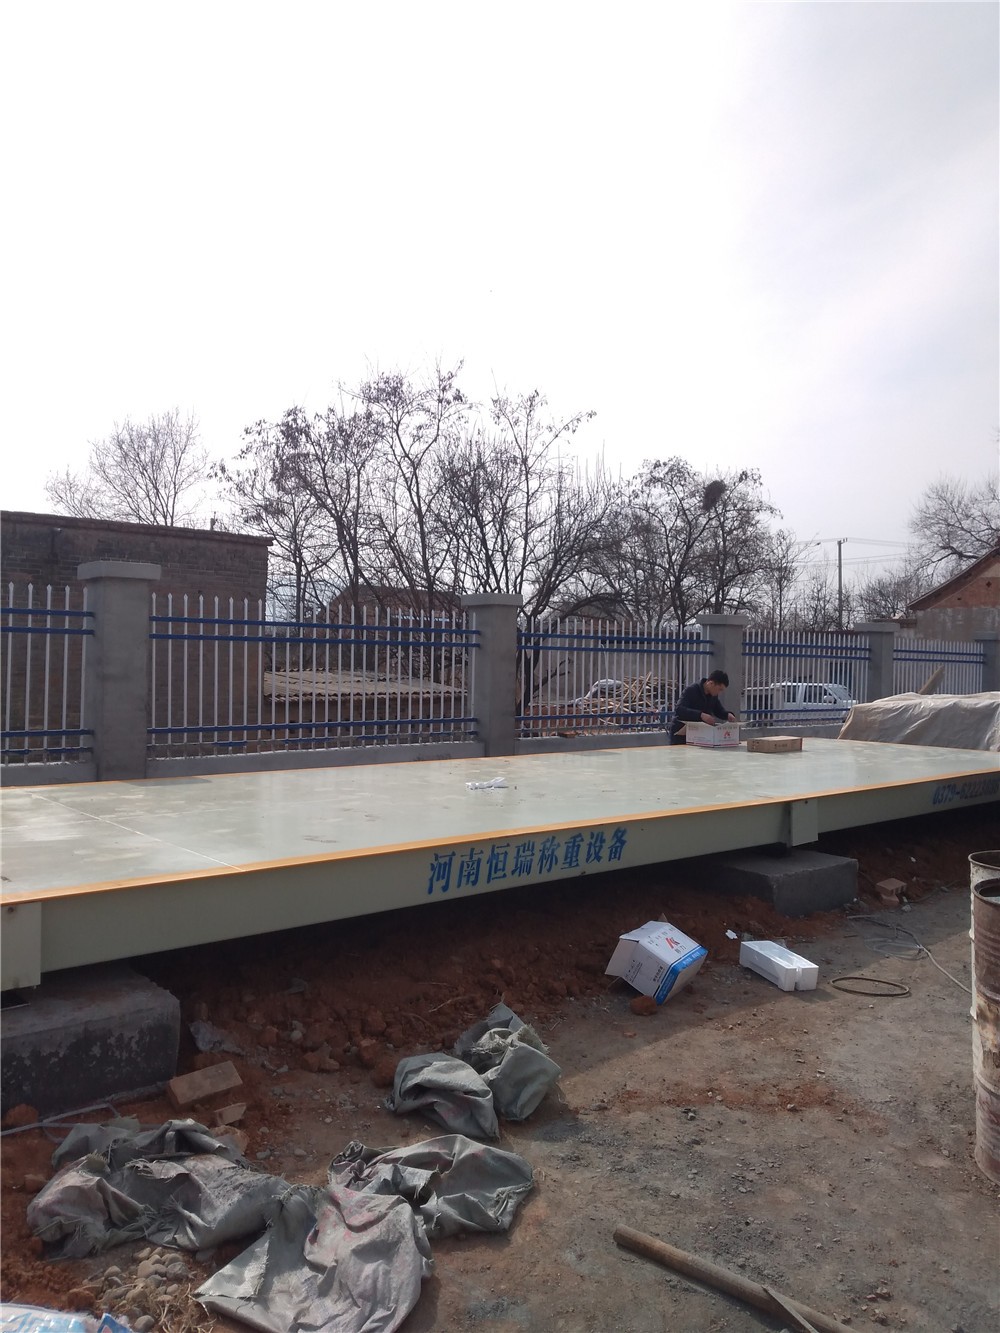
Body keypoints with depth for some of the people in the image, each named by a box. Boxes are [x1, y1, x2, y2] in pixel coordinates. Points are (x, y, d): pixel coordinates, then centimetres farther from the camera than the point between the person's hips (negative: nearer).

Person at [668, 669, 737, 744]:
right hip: (681, 733, -6)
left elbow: (719, 711, 17)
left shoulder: (713, 695, 3)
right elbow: (679, 710, -33)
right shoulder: (691, 691, -19)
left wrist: (728, 715, -7)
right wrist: (700, 715, -45)